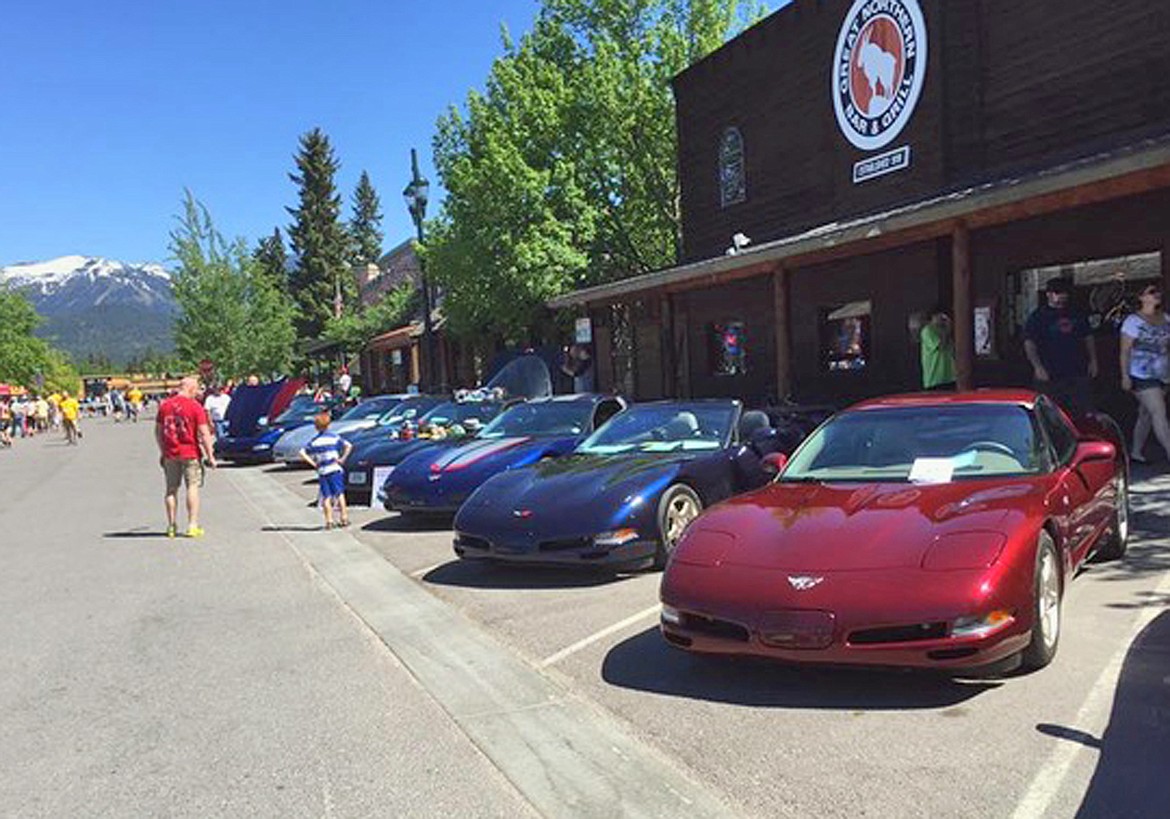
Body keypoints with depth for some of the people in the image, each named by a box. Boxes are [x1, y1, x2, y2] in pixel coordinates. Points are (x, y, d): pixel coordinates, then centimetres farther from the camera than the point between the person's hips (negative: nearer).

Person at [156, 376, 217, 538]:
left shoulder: (165, 405, 5)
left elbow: (158, 431, 11)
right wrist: (210, 455, -7)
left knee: (172, 489, 11)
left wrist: (162, 452, 20)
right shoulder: (195, 406, -9)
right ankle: (192, 525, -3)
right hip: (190, 453, -4)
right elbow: (204, 433, -11)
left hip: (170, 454, 4)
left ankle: (172, 526, 14)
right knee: (193, 487, 1)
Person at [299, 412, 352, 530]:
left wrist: (313, 464, 0)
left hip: (322, 471, 1)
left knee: (326, 497, 5)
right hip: (335, 469, -1)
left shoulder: (314, 441, 6)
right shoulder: (334, 437, 1)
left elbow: (302, 453, -2)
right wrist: (342, 459, -4)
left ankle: (329, 521, 1)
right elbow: (349, 446, -10)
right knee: (339, 494, 6)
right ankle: (344, 517, 3)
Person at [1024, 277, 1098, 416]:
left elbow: (1088, 338, 22)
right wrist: (1037, 367, -19)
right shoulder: (1038, 316, -1)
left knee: (1085, 412, 7)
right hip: (1050, 376, -5)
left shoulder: (1076, 315, 15)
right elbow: (1029, 344, -9)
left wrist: (1093, 361, 13)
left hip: (1078, 373, 5)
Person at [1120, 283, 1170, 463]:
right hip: (1142, 377, -6)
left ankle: (1137, 452, 22)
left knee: (1146, 415, 12)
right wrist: (1125, 376, -14)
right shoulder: (1133, 321, -7)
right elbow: (1125, 351, -9)